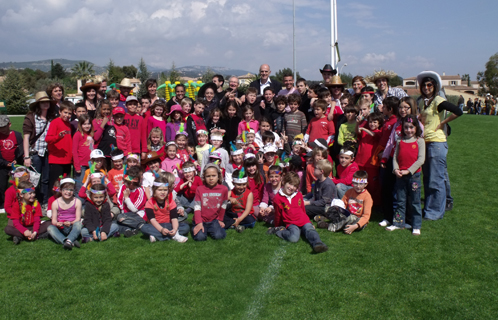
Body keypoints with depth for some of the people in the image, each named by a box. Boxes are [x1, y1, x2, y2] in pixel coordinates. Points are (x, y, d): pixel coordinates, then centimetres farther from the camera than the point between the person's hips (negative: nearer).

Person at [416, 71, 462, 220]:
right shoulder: (422, 102, 12)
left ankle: (436, 211, 7)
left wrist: (442, 123, -14)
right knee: (427, 178, 14)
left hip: (437, 142, -8)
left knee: (436, 179, -2)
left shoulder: (438, 101, -10)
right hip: (425, 142, 8)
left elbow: (458, 111, -21)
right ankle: (429, 207, 26)